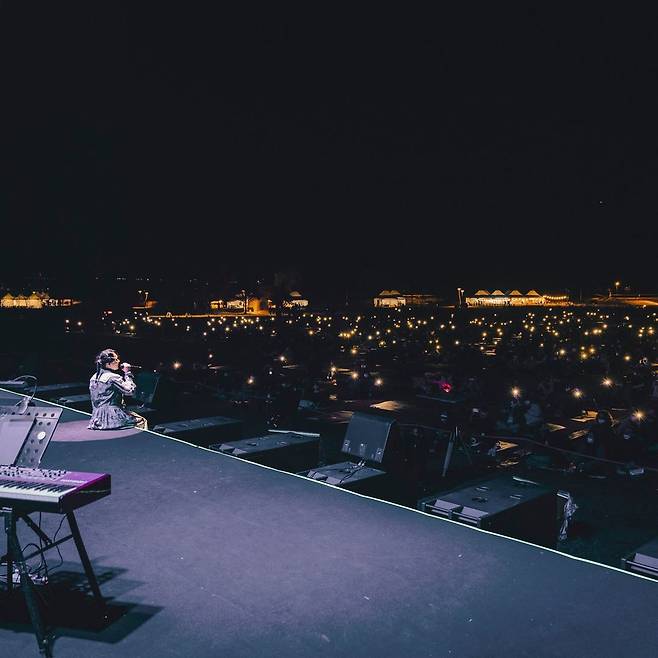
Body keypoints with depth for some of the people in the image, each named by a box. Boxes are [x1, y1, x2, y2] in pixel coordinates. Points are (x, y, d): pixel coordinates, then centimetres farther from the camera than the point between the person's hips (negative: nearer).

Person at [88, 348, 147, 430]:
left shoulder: (94, 377, 8)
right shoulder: (113, 377, -19)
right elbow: (130, 390, -15)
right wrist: (127, 373, -8)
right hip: (112, 417, -9)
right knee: (142, 421, 6)